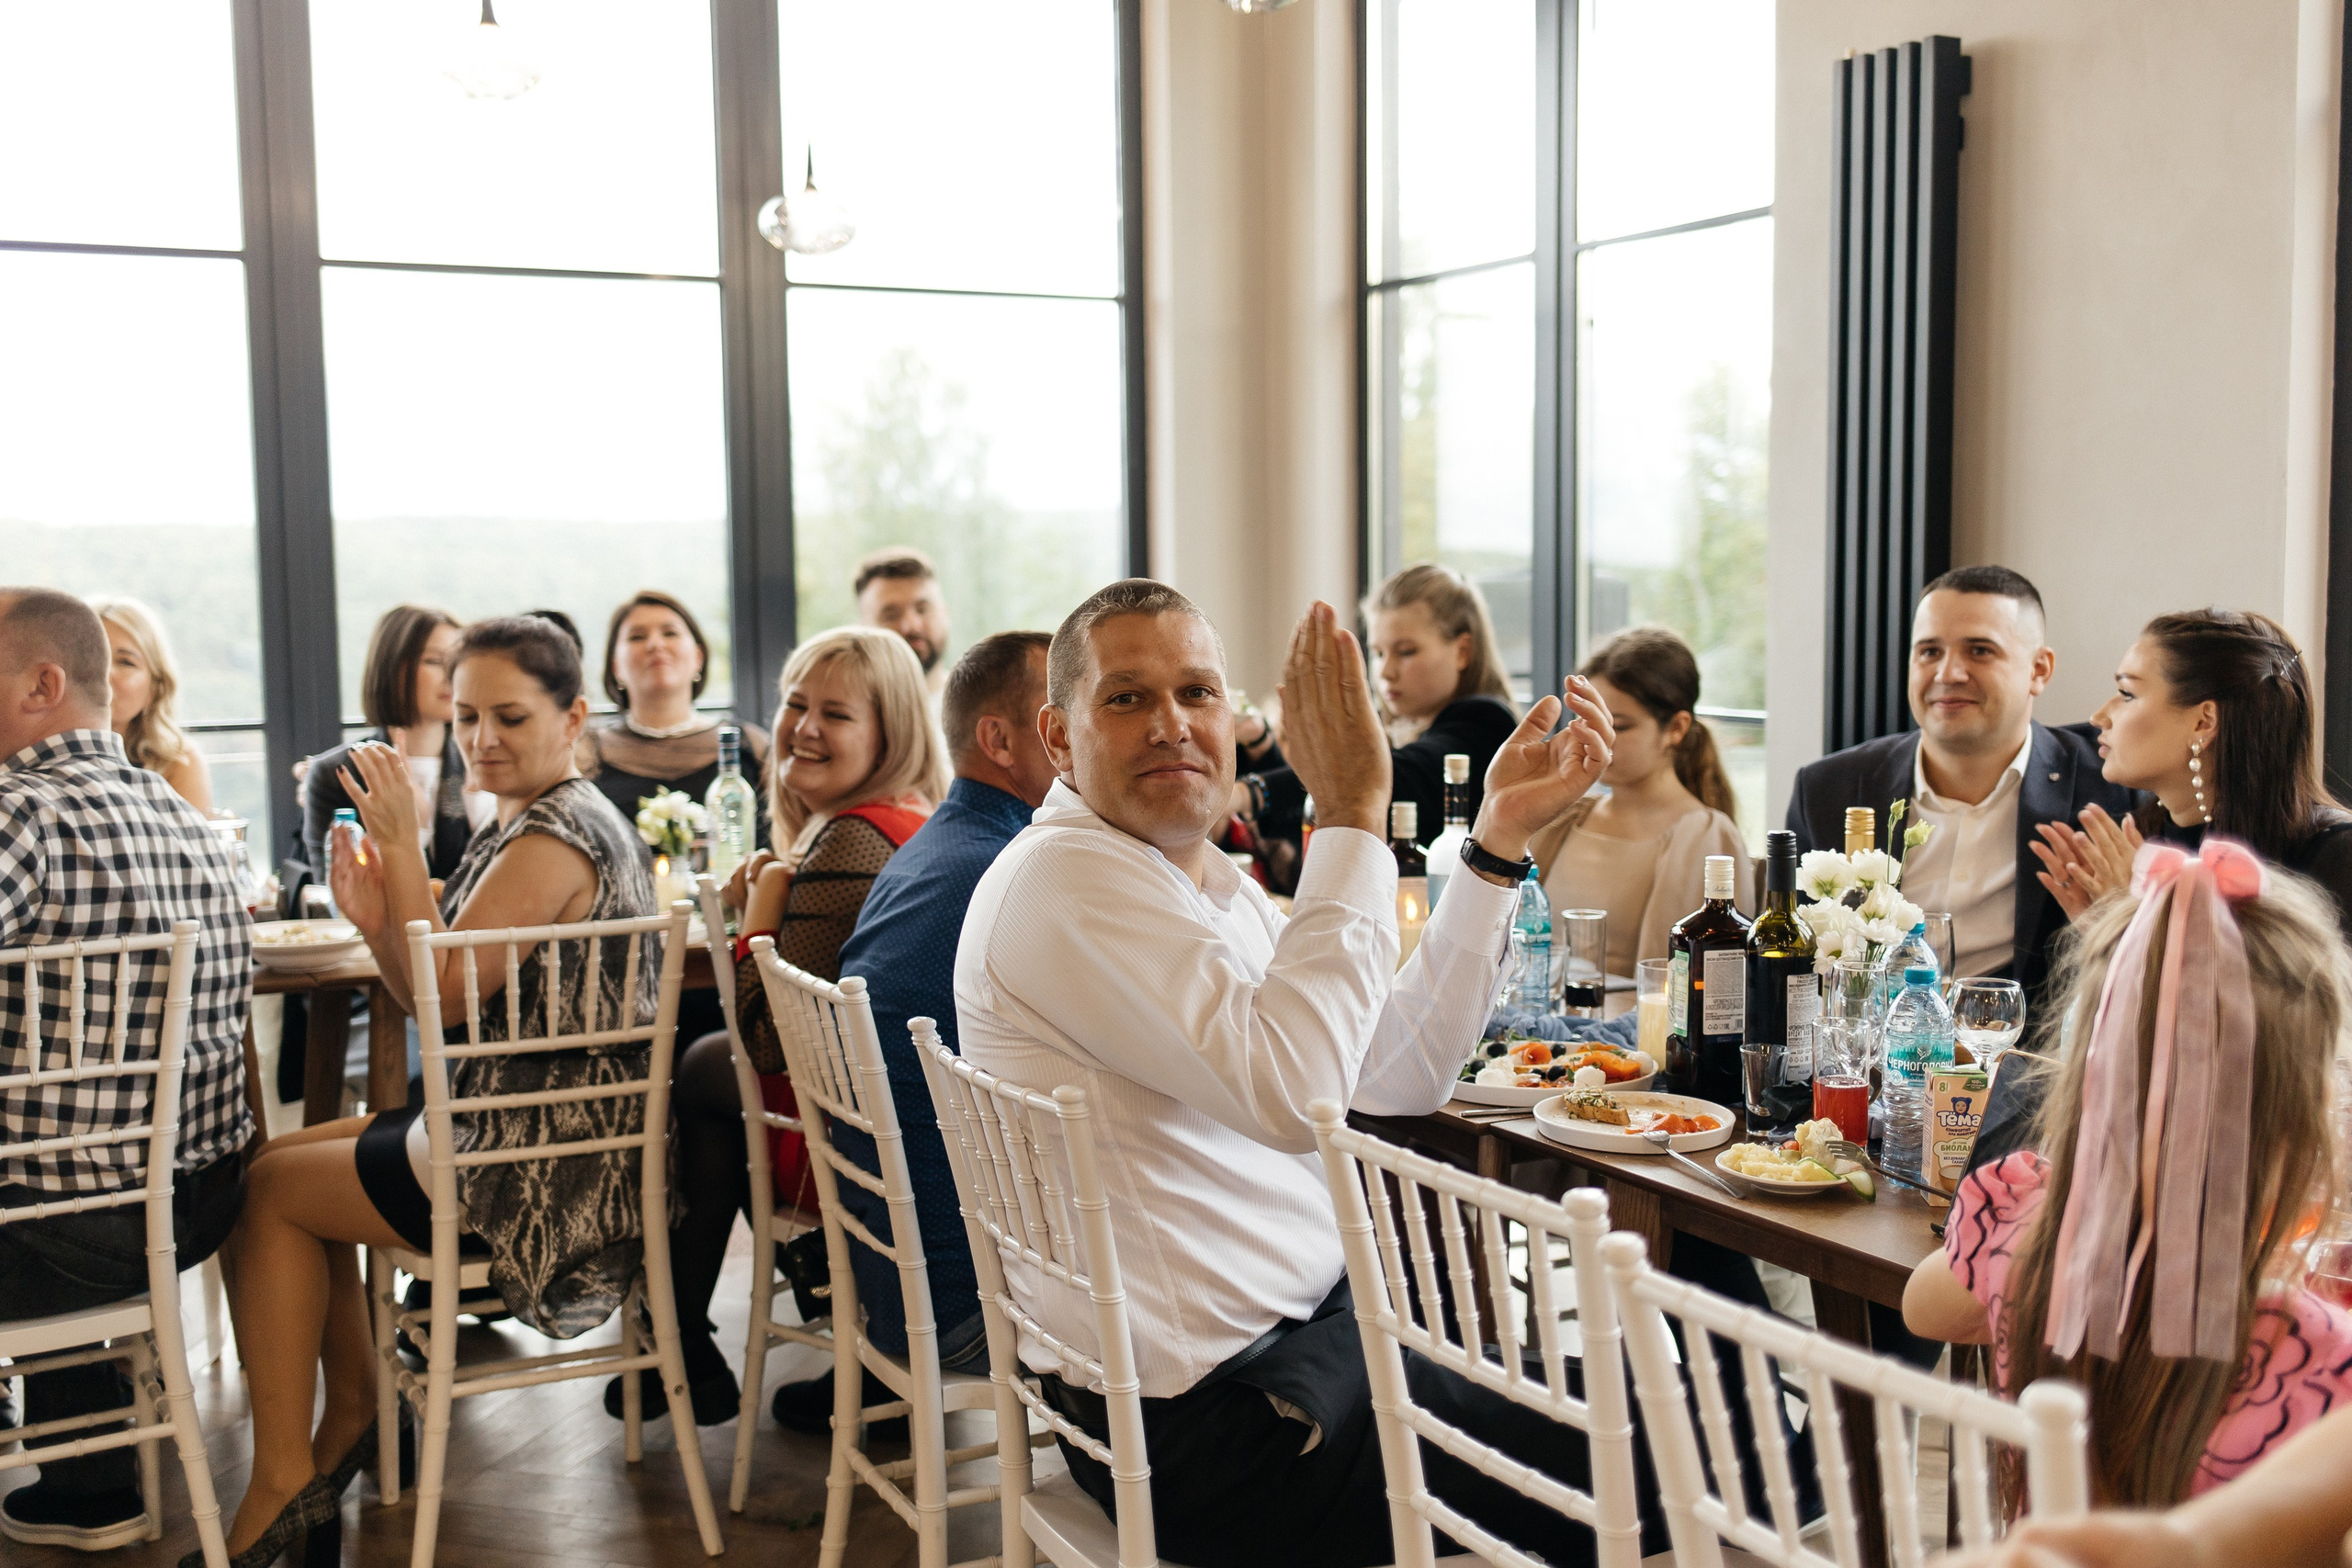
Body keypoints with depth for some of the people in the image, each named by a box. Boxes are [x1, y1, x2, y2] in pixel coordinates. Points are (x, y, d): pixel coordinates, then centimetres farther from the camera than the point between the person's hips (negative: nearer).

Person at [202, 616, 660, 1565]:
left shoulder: (554, 839, -20)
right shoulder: (529, 826, 13)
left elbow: (447, 994, -22)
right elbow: (444, 999, 11)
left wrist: (400, 844, -20)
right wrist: (377, 922, -6)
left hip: (546, 1161, -10)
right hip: (525, 1129, 10)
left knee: (270, 1188, 6)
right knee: (289, 1156, 23)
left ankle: (284, 1480, 15)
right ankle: (353, 1417, 26)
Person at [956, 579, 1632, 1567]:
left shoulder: (1206, 878, 11)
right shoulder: (1064, 878, -20)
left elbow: (1402, 1075, 9)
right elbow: (1292, 1088, -31)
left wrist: (1501, 836, 4)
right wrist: (1351, 812, -25)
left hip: (1315, 1317, 9)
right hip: (1206, 1414, -9)